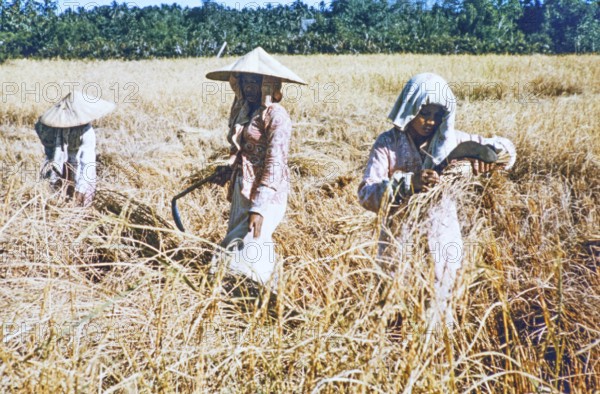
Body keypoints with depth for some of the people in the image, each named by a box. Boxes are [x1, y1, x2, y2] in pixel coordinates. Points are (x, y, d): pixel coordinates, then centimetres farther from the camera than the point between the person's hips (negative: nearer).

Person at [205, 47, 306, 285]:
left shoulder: (276, 116, -13)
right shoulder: (244, 112, 11)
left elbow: (275, 165, -19)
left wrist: (259, 208, -24)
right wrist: (229, 169, 3)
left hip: (265, 196, -8)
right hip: (242, 191, 8)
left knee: (246, 260, -11)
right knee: (233, 247, 12)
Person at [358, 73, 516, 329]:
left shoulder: (451, 139, -1)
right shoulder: (388, 144, -8)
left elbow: (506, 150, 2)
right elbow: (366, 194, -18)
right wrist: (409, 184, -34)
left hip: (443, 246, 2)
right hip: (400, 247, -2)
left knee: (439, 313, 15)